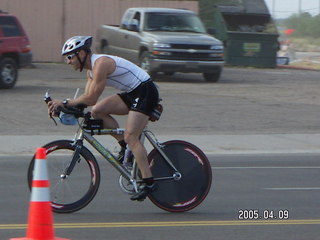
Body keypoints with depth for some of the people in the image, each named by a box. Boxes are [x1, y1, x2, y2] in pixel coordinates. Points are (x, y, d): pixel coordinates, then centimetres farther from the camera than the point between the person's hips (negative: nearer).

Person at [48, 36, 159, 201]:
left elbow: (91, 98, -24)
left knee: (130, 136, -17)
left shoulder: (101, 63, -21)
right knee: (97, 111, -2)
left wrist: (65, 103, -17)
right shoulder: (92, 68, 10)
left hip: (145, 92, -10)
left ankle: (149, 183, -18)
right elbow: (87, 98, 8)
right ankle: (125, 148, 5)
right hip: (131, 94, 10)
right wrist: (62, 106, -4)